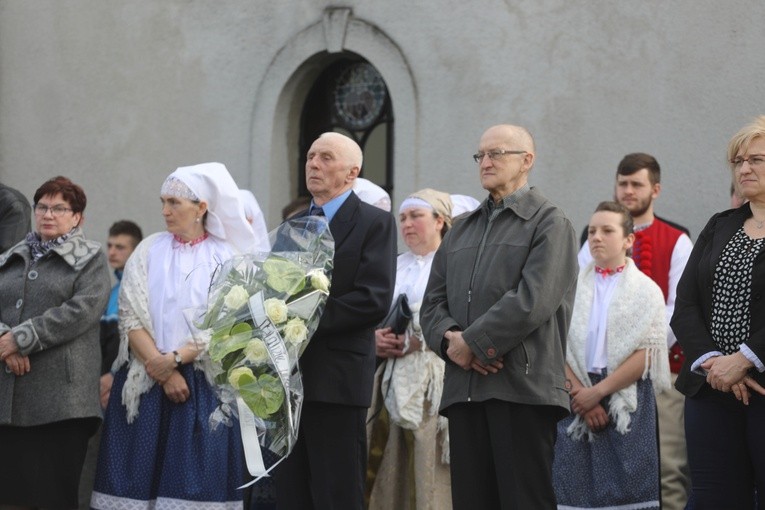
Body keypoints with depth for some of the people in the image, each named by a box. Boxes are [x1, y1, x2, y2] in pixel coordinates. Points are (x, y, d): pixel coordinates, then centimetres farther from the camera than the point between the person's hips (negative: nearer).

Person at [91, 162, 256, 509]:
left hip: (205, 386, -2)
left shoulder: (228, 258, 2)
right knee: (140, 478, -1)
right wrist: (162, 370, -10)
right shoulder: (149, 251, 7)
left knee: (196, 479, -4)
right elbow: (130, 318, 0)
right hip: (147, 384, 2)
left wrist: (176, 358, -13)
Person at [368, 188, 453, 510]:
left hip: (434, 383, -5)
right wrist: (376, 337, -6)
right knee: (393, 474, 2)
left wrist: (415, 341, -16)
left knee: (432, 471, -8)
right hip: (393, 382, 5)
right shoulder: (394, 267, 20)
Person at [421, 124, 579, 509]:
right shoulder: (461, 230, 23)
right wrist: (449, 340, -6)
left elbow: (532, 300, -12)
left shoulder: (549, 224, 2)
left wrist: (471, 342, -10)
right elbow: (432, 303, 16)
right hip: (463, 388, 6)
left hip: (523, 389, -6)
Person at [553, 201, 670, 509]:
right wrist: (580, 393, -11)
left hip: (629, 404, -2)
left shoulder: (646, 290, 5)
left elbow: (648, 354, -5)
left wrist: (598, 391, -11)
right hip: (577, 399, 2)